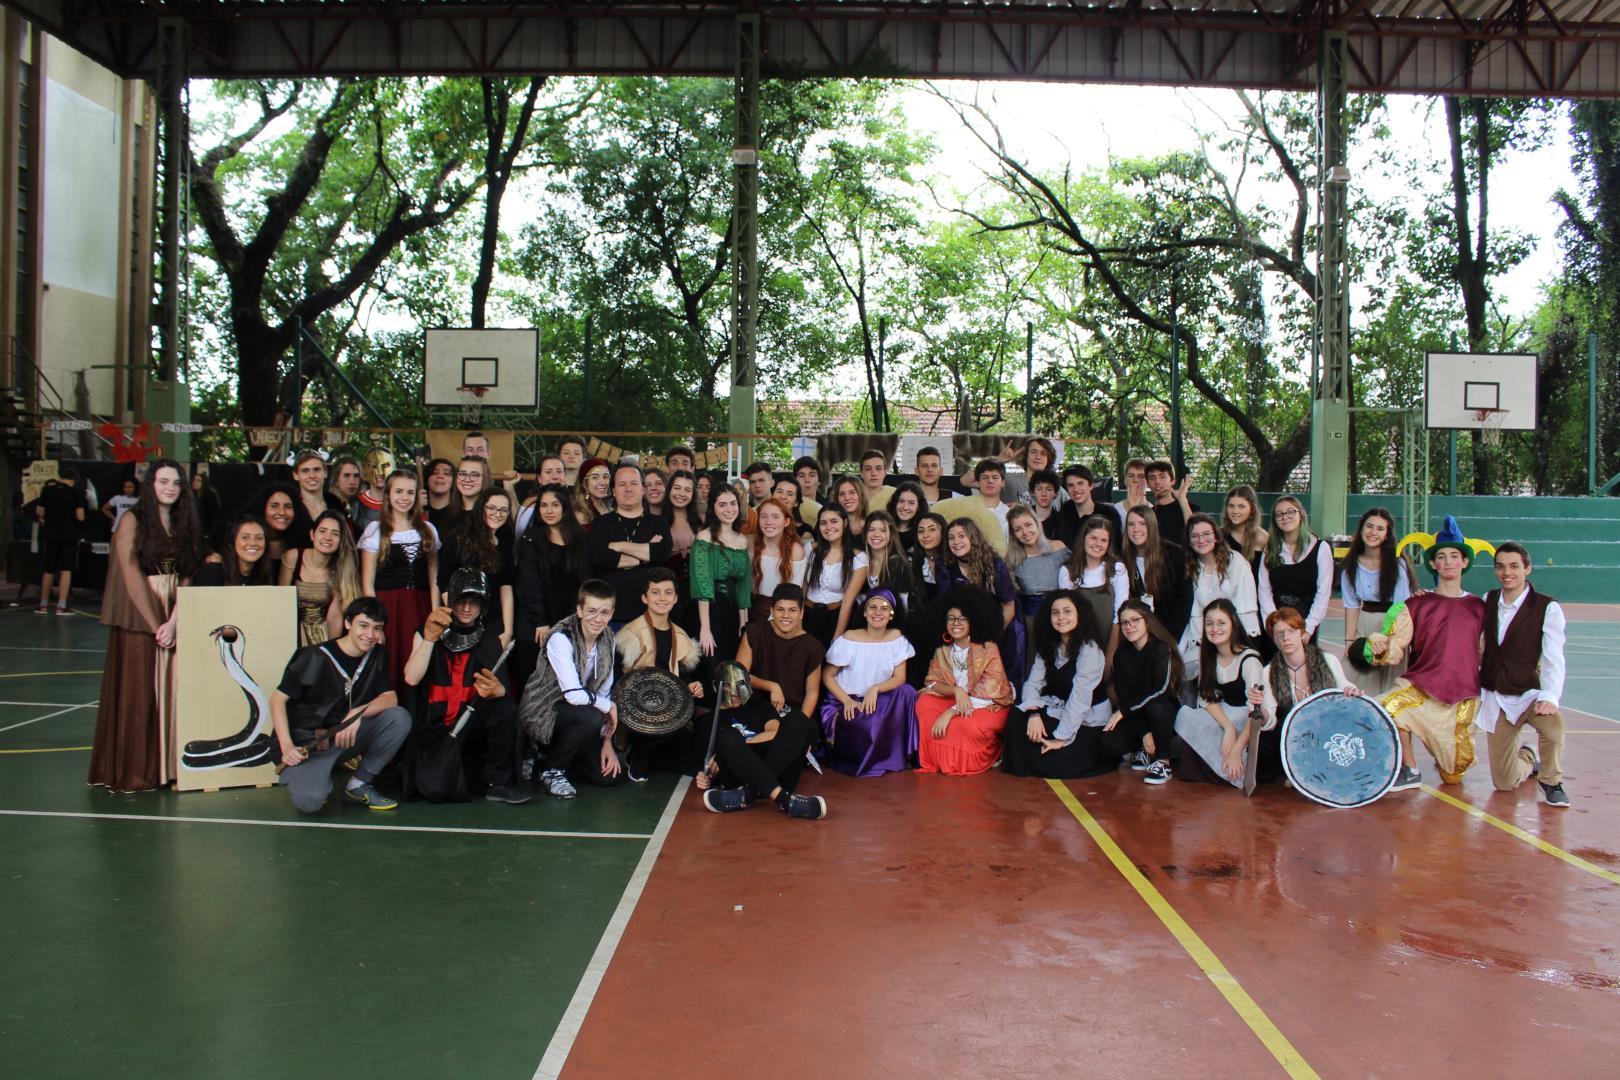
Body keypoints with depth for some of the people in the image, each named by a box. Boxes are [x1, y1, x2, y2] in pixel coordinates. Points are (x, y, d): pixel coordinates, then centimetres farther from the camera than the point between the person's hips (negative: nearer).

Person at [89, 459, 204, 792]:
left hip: (174, 618, 5)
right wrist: (155, 625, -13)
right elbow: (131, 576, -10)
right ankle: (133, 770, 4)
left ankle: (168, 765, 10)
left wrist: (173, 621, -10)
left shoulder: (184, 524, 12)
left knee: (172, 690, 4)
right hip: (139, 618, -4)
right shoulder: (133, 520, -3)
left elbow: (187, 577, 4)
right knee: (138, 693, -2)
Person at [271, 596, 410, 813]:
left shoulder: (375, 659, 4)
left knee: (399, 718, -18)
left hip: (347, 737, 5)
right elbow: (278, 698, -11)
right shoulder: (316, 657, -13)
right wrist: (287, 746, -21)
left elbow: (390, 698, -4)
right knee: (309, 801, -32)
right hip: (307, 744, -5)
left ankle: (358, 784, -4)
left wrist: (358, 713, -24)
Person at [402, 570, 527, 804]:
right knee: (436, 789, -27)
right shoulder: (427, 633, 1)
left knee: (506, 708, -30)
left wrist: (495, 690, -33)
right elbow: (411, 679, -14)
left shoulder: (490, 642, 5)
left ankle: (499, 782, -11)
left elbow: (504, 689, -8)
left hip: (471, 724, 2)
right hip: (434, 726, -1)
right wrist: (430, 638, -25)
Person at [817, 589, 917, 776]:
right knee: (862, 726, -35)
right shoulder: (850, 639, -9)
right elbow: (827, 675, -6)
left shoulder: (896, 638, 0)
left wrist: (875, 689, -24)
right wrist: (847, 701, -20)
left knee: (907, 692, -23)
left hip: (877, 702, 3)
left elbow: (900, 678, -5)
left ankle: (892, 757, -8)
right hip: (844, 703, -3)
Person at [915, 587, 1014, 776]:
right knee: (925, 703, -21)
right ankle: (939, 760, -13)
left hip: (989, 705, -5)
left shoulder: (988, 649, -14)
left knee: (967, 725, -35)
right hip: (954, 702, 5)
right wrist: (956, 691, -27)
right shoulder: (942, 651, 2)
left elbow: (989, 692, -21)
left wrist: (951, 712, -28)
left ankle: (967, 760, -2)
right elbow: (932, 683, -4)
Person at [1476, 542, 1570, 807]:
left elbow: (1553, 659, -15)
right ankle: (1527, 759, 41)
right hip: (1493, 697, 3)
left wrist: (1549, 698, -29)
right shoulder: (1487, 602, 5)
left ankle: (1551, 781, -5)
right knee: (1504, 782, 2)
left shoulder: (1548, 608, -9)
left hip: (1528, 693, -3)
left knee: (1552, 721, -38)